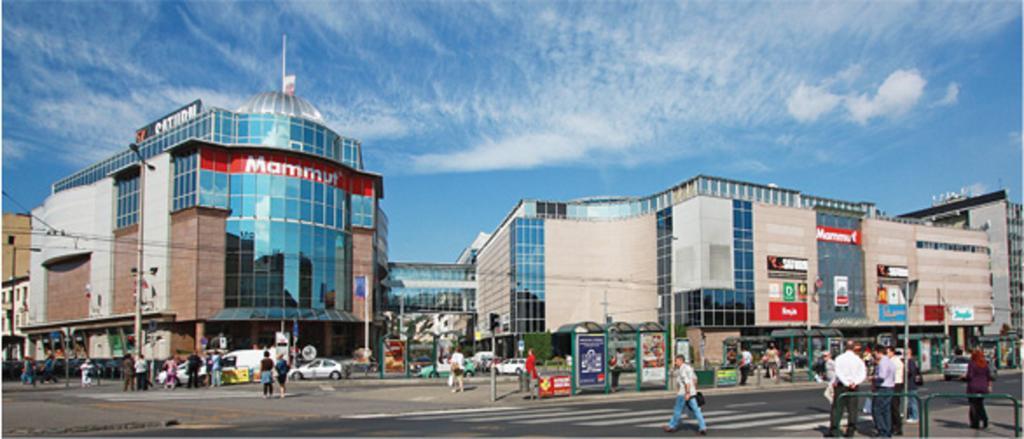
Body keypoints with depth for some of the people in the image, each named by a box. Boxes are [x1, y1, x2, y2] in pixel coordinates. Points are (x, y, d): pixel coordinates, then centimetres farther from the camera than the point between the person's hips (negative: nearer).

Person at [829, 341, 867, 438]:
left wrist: (847, 383, -14)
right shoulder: (858, 359, 3)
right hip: (854, 387, 2)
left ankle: (833, 431, 0)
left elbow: (838, 373, -15)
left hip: (841, 386, -2)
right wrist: (855, 382, -14)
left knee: (837, 408, 2)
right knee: (852, 409, 8)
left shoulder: (839, 358, -4)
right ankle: (850, 431, 8)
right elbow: (863, 374, -5)